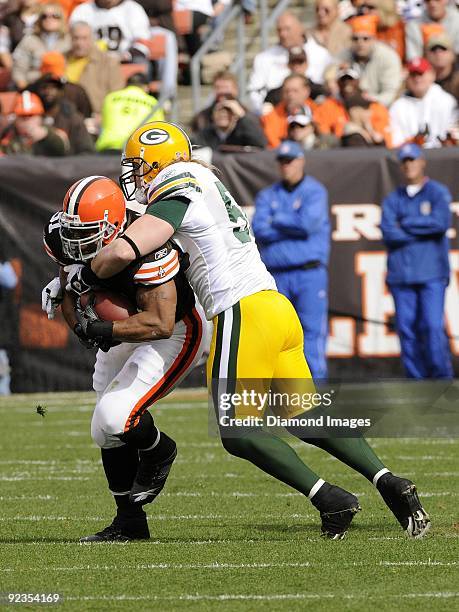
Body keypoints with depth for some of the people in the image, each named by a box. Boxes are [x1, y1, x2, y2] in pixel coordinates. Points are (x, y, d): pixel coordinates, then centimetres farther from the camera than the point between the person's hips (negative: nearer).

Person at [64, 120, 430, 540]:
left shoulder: (176, 199, -8)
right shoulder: (209, 188, 21)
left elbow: (123, 252, -19)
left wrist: (82, 279, -1)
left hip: (243, 316, -9)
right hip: (278, 311, 9)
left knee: (239, 433, -3)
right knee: (308, 419, 12)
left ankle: (331, 500, -12)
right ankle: (389, 482, 0)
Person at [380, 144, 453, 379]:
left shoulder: (438, 193, 7)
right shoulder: (393, 199, 15)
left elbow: (441, 222, -11)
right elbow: (388, 232, -1)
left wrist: (406, 224, -4)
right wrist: (423, 229, -6)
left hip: (432, 273, -3)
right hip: (400, 274, 3)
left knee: (433, 326, -13)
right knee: (407, 329, -1)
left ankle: (442, 378, -8)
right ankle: (416, 382, 3)